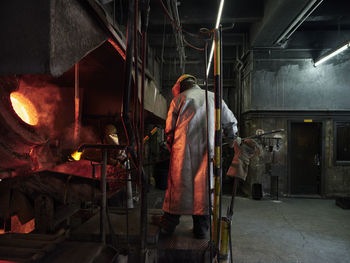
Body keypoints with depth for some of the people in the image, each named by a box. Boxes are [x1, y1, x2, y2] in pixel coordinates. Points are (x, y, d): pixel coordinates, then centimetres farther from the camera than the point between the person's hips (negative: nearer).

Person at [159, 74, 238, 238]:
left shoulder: (178, 99, 8)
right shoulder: (213, 97, 14)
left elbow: (169, 129, 6)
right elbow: (230, 121, 19)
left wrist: (171, 148, 19)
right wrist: (233, 138, 36)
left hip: (183, 149, -1)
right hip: (206, 149, 2)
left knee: (177, 184, 7)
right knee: (204, 185, 7)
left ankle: (169, 223, 19)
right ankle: (201, 227, 14)